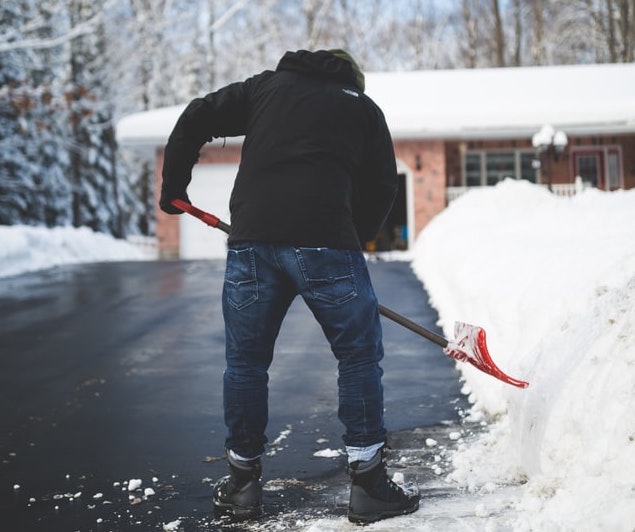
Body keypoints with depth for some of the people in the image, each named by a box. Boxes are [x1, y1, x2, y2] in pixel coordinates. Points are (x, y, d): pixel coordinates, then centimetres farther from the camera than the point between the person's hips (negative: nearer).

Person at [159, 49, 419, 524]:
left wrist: (173, 189, 27)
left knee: (245, 360, 15)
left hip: (251, 238, 3)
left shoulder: (267, 85, 24)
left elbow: (195, 119, 18)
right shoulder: (363, 107, 21)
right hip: (325, 239, -2)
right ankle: (369, 484, 10)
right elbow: (382, 187, 15)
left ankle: (242, 484, 23)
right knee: (360, 356, 9)